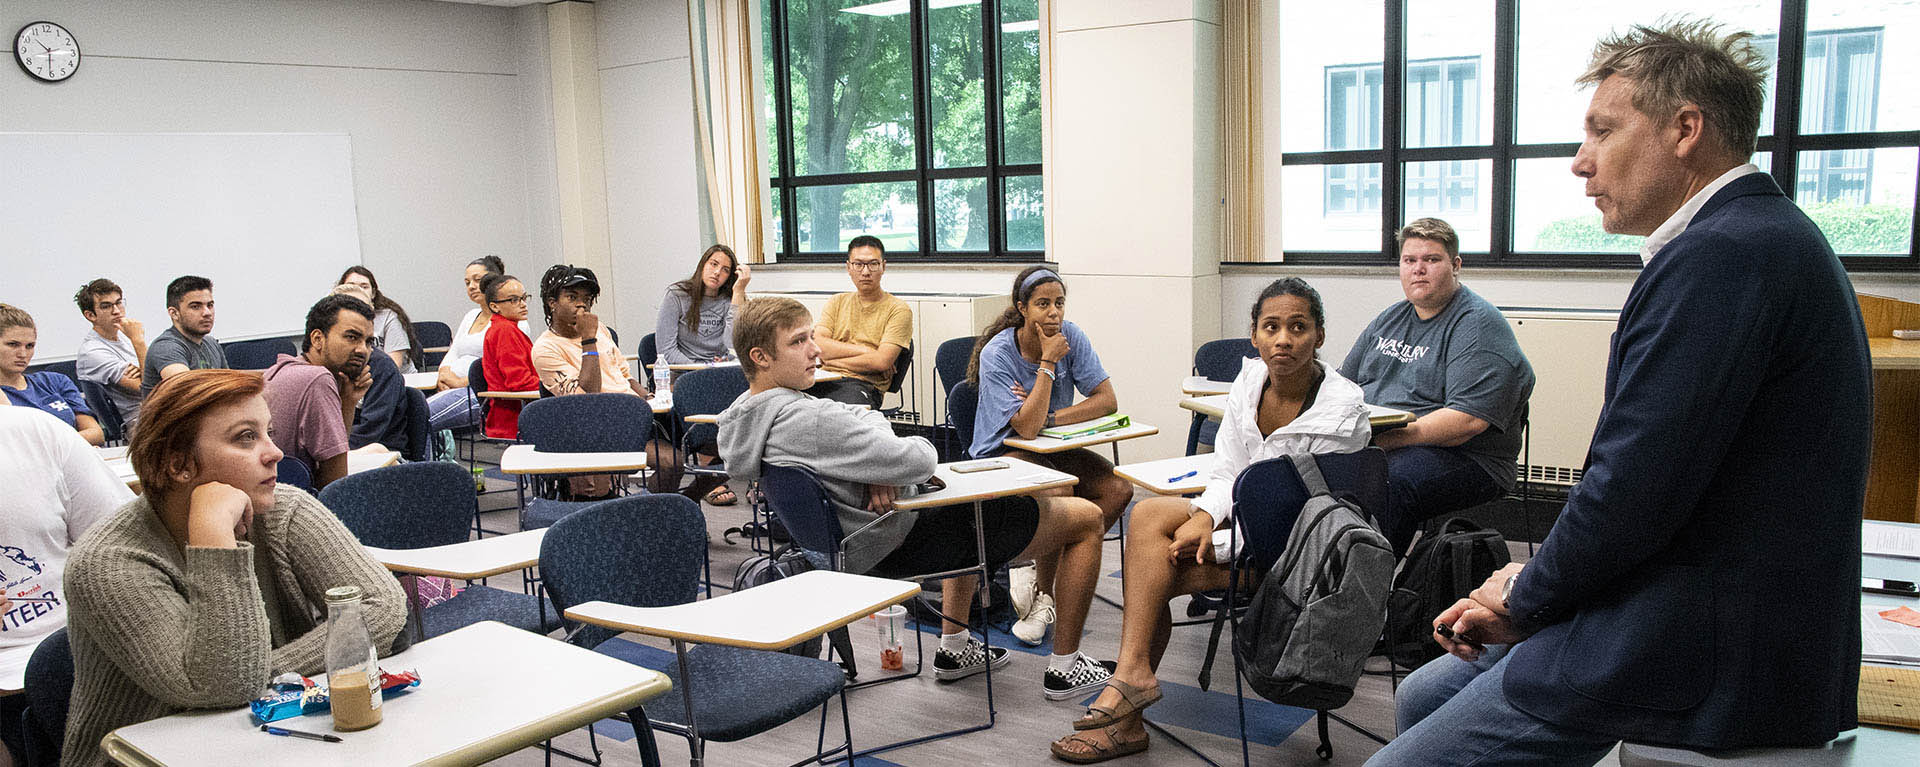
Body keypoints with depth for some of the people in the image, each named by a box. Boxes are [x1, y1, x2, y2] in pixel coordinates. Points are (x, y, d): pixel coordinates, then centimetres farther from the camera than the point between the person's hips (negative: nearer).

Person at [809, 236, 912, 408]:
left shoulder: (898, 309, 7)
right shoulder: (837, 302, 22)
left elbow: (881, 362, -7)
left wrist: (830, 360, 0)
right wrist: (863, 350, -5)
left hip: (863, 383, -3)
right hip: (825, 380, 4)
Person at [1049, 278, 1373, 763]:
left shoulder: (1341, 410, -18)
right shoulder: (1249, 382, 0)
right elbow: (1227, 474, 3)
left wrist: (1214, 541, -21)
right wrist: (1205, 516, -19)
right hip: (1248, 516, 6)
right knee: (1149, 515, -19)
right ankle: (1133, 678, -18)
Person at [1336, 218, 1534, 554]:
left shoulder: (1478, 325, -6)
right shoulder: (1390, 319, 19)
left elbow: (1469, 419, -18)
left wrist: (1387, 439, -24)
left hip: (1461, 457, -6)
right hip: (1370, 442, 7)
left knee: (1387, 485, -38)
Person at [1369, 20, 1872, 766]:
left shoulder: (1719, 255, -21)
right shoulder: (1764, 238, 14)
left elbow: (1632, 487, -24)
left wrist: (1525, 598, -6)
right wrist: (1525, 591, 6)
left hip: (1707, 659, -10)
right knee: (1422, 697, 18)